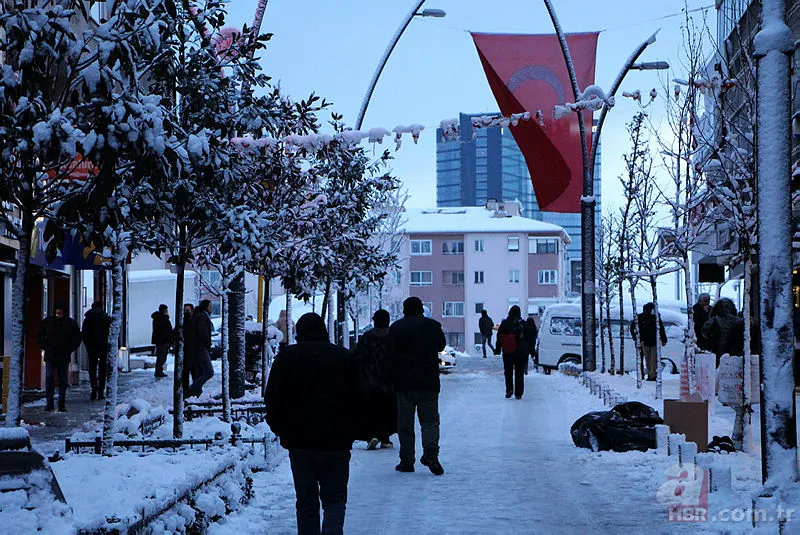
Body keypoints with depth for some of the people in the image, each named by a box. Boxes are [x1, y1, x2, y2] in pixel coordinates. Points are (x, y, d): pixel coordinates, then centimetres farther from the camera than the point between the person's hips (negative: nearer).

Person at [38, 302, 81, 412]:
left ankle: (62, 404, 11)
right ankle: (49, 403, -3)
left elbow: (77, 338, 10)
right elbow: (40, 336, 13)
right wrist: (45, 347, -1)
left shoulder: (71, 323, 4)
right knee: (49, 378, -8)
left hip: (64, 356, 0)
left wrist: (69, 349, -3)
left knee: (63, 380, 4)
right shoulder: (47, 321, 5)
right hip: (50, 355, 0)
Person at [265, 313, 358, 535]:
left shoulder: (286, 357, 2)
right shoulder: (343, 357, 2)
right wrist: (349, 434, 14)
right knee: (335, 499, 5)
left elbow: (272, 401, 1)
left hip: (299, 442, 0)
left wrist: (282, 432, 13)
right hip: (336, 442, 0)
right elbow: (357, 400, 4)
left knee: (306, 502, 11)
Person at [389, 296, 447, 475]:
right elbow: (441, 345, 17)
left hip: (404, 382, -1)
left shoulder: (396, 327, -1)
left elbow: (391, 354, -1)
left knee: (405, 423, 7)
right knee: (430, 420, 6)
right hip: (429, 382, 1)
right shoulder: (433, 325, 1)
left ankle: (407, 459, 7)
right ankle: (431, 451, -17)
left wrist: (392, 379, 7)